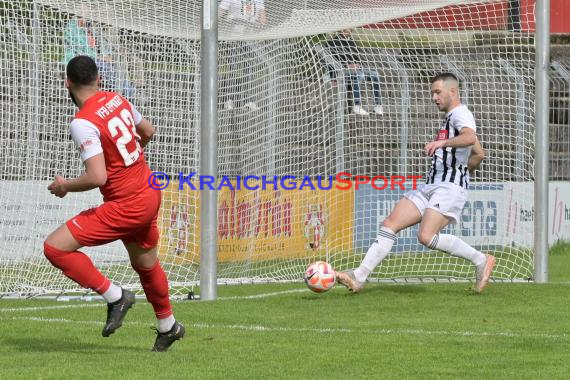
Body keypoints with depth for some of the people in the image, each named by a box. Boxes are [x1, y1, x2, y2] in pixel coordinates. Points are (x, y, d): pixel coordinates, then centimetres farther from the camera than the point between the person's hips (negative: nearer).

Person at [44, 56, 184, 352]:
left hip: (125, 206, -9)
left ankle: (115, 296, -4)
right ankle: (168, 326, 44)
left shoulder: (83, 123, -22)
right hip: (149, 196, 9)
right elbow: (147, 131, 20)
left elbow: (97, 177, -28)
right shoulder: (117, 100, 3)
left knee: (55, 247, -10)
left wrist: (65, 186, -10)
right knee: (145, 265, 27)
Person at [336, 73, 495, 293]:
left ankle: (480, 260, -10)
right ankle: (359, 277, -5)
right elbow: (479, 154, 34)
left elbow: (470, 137, -29)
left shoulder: (460, 114, -5)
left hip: (450, 188, -10)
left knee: (426, 236, -26)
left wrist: (442, 142, -41)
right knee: (390, 224, -2)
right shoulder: (450, 118, 25)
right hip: (430, 187, 10)